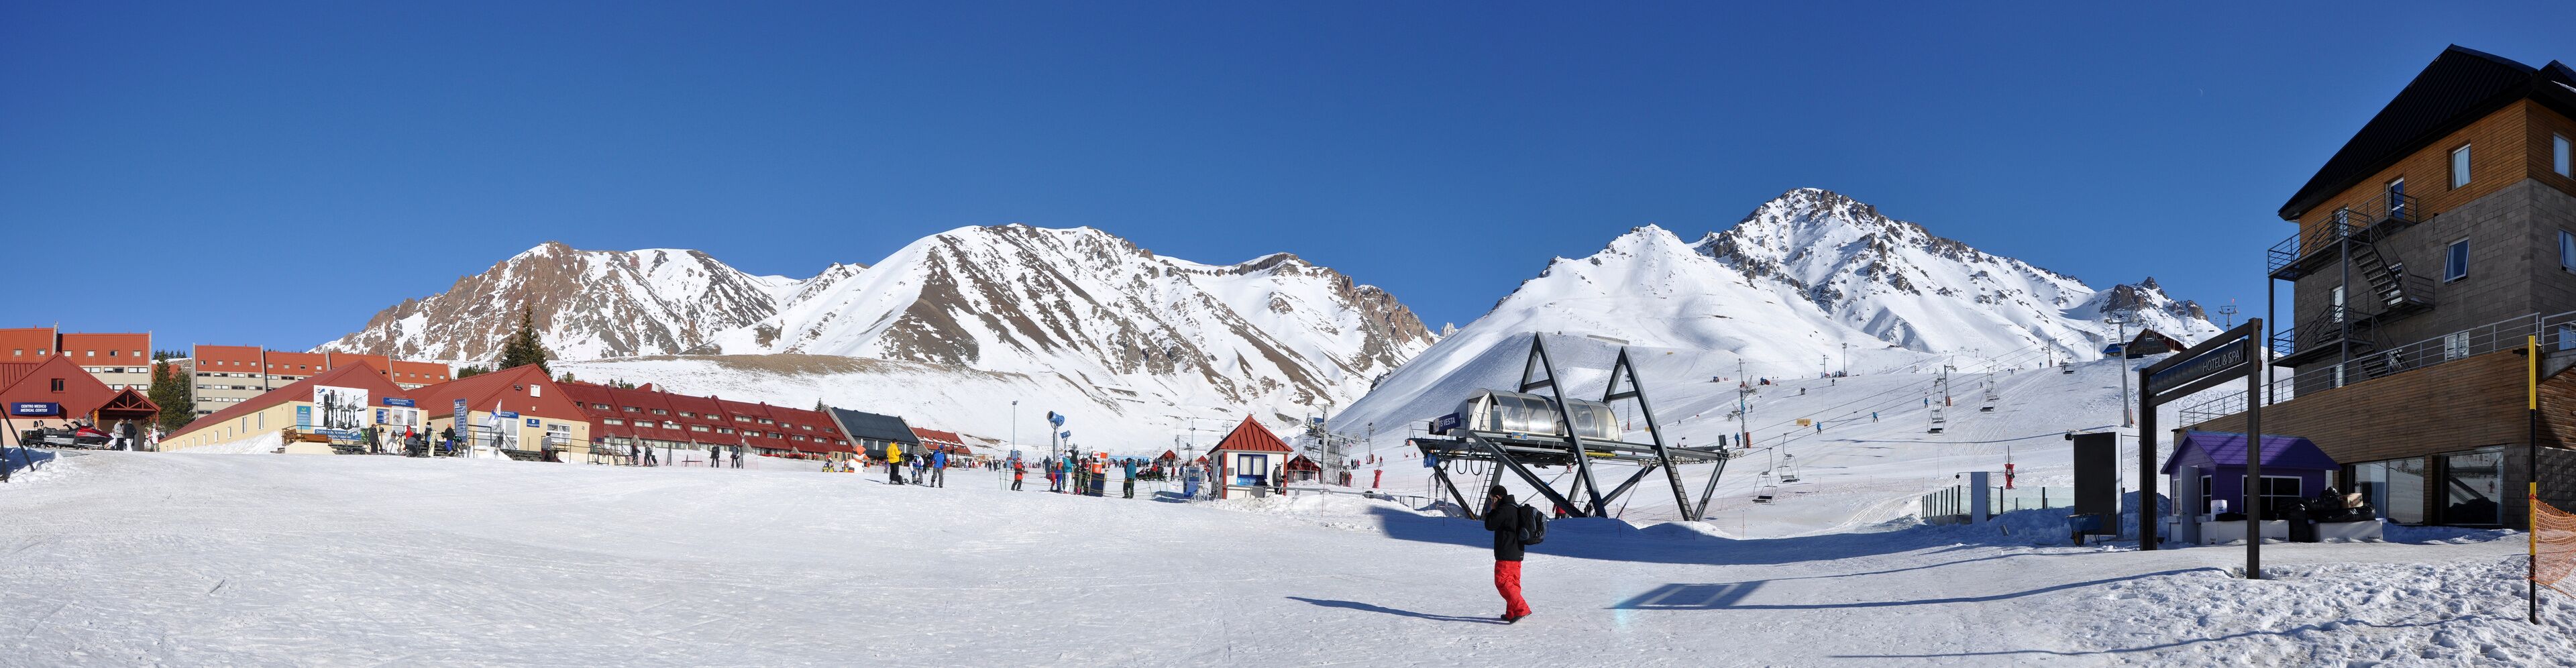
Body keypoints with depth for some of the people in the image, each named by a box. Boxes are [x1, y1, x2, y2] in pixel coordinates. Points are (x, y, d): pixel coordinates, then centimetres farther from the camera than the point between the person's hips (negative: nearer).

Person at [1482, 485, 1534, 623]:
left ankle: (1521, 609, -16)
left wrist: (1492, 509, 0)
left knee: (1502, 582, -8)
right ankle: (1511, 614, 16)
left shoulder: (1504, 510, -17)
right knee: (1513, 583, 13)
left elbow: (1489, 525, -10)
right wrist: (1494, 511, 17)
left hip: (1506, 555, -10)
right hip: (1517, 554, 10)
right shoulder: (1516, 508, 15)